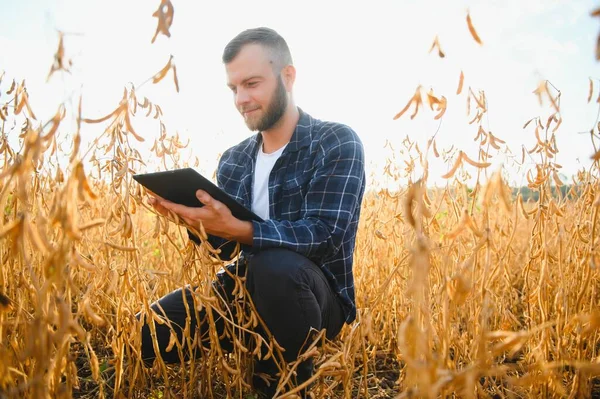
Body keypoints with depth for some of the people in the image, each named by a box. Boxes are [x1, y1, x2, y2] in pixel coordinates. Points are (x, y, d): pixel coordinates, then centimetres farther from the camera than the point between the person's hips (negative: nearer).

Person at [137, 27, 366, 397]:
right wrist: (193, 219, -13)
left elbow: (326, 236, -23)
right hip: (249, 289, 5)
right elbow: (224, 246, 8)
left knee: (275, 265, -39)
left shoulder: (338, 144, -11)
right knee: (148, 334, -11)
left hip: (314, 295, -5)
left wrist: (236, 229, -34)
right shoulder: (233, 160, 7)